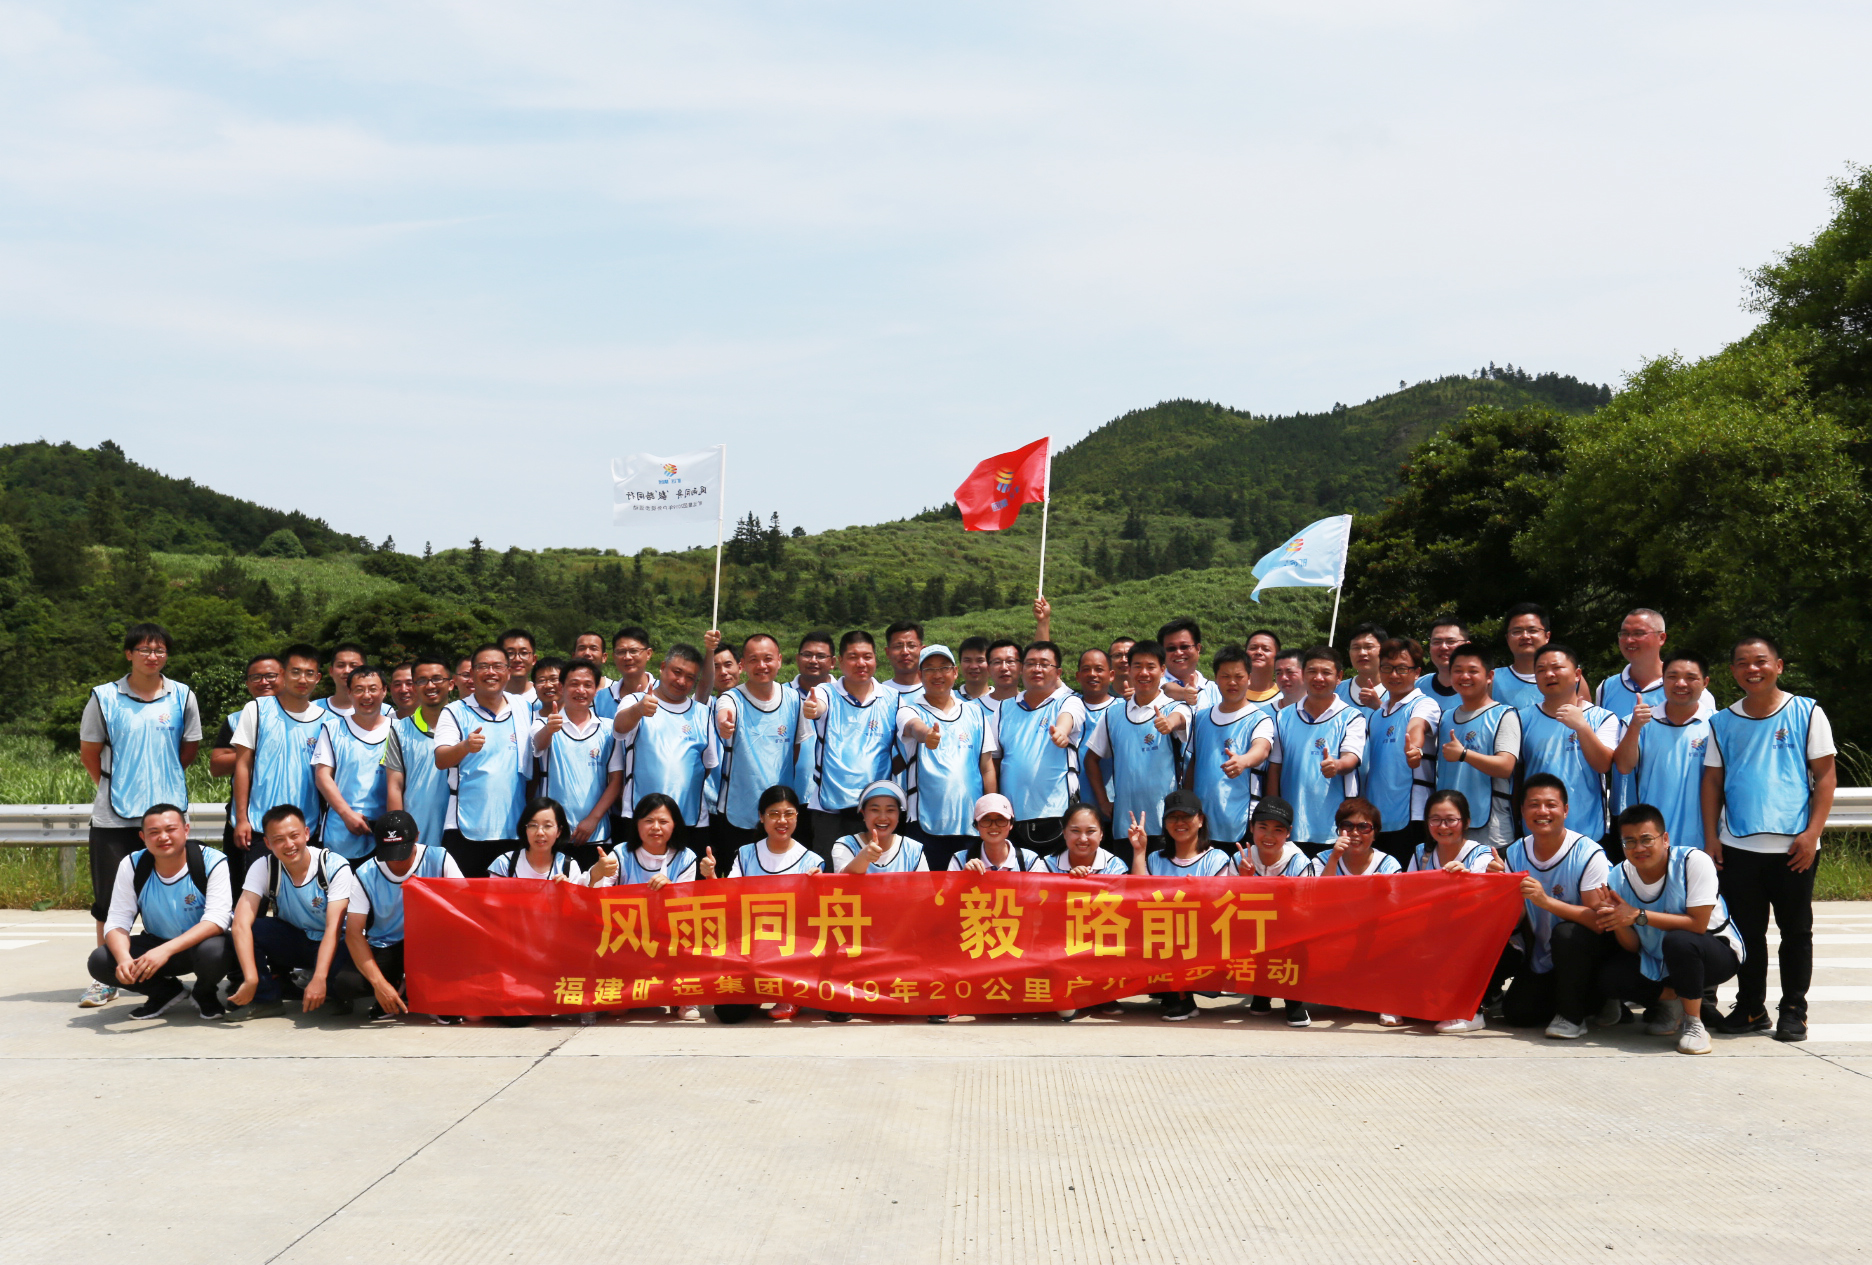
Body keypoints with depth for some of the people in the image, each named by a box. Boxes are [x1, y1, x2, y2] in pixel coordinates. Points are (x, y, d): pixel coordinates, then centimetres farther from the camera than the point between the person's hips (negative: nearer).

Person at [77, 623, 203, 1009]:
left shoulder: (182, 697, 3)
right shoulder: (105, 698, 0)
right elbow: (89, 752, 8)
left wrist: (162, 781, 12)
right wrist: (113, 787, 8)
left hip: (168, 810, 0)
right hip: (113, 815, 0)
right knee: (109, 897, 2)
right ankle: (106, 979, 10)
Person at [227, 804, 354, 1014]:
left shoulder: (336, 867, -19)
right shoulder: (263, 868, -13)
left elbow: (333, 929, -24)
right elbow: (241, 923, -25)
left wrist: (319, 979, -37)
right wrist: (251, 979, -38)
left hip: (330, 945, -3)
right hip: (291, 939, 3)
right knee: (248, 931, -27)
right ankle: (267, 996, -6)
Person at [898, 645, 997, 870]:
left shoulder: (976, 712, 13)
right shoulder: (910, 709, 4)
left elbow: (987, 767, 13)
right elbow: (914, 726, -21)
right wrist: (925, 734, -45)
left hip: (971, 825, 2)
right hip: (924, 824, -2)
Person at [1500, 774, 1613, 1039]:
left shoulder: (1588, 854, -19)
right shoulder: (1515, 853, -3)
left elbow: (1599, 921, -27)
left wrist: (1546, 901, -37)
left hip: (1583, 955, -6)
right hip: (1540, 962, 6)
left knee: (1567, 933, -35)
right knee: (1516, 1013, -9)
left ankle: (1572, 1015, -13)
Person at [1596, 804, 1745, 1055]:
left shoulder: (1694, 861, -22)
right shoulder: (1619, 876, -9)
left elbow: (1698, 924, -29)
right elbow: (1632, 947, -9)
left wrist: (1639, 915, -32)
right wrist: (1619, 922, -31)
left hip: (1715, 952, -5)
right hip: (1657, 963, 5)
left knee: (1678, 940, -38)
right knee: (1609, 977, -22)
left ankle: (1693, 1023, -16)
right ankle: (1671, 999, 6)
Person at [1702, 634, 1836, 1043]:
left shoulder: (1807, 713, 1)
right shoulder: (1723, 722, 8)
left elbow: (1825, 775, -1)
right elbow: (1713, 781, 10)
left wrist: (1812, 833, -9)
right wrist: (1710, 837, 2)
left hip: (1793, 847, -2)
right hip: (1738, 846, 2)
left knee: (1796, 930, 4)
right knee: (1747, 931, 8)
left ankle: (1793, 1010, 14)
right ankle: (1751, 1008, 19)